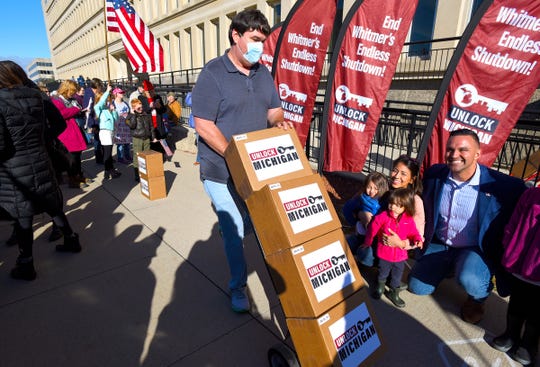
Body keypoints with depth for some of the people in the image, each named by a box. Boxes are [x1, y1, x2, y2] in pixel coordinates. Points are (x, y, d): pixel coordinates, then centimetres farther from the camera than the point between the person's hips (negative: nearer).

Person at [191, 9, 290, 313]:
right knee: (234, 231, 6)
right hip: (223, 172, -5)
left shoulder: (263, 73, 9)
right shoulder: (213, 73, -11)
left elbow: (274, 109, 16)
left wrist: (279, 122, -8)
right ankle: (238, 287, 29)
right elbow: (204, 125, -16)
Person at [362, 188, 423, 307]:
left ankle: (393, 293, 42)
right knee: (383, 273, 20)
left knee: (397, 276, 20)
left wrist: (417, 239, -18)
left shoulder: (409, 220, -11)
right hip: (384, 253, -2)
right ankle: (380, 286, 47)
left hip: (400, 255, 2)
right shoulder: (382, 217, -18)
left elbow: (413, 233, 4)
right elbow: (372, 230, -8)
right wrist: (367, 243, 2)